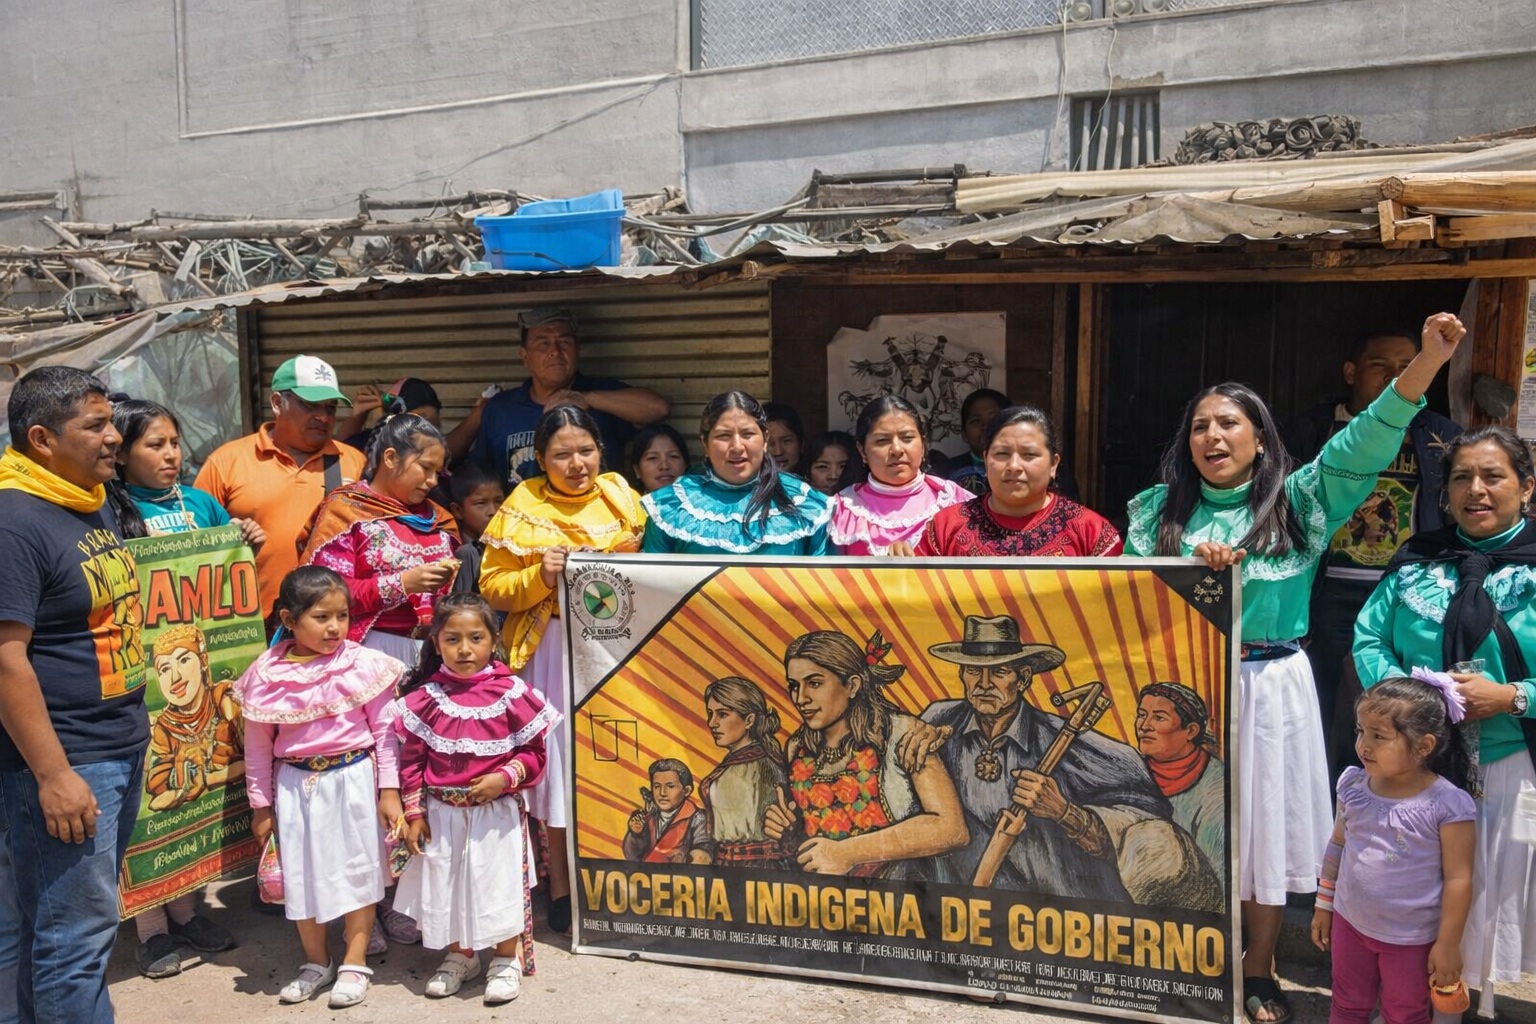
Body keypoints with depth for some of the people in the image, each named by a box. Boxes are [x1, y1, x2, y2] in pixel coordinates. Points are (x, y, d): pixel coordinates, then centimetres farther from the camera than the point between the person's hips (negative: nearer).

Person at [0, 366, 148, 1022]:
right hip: (64, 765, -9)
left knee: (69, 914, 19)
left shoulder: (95, 506, 10)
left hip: (123, 749, 9)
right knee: (76, 932, 0)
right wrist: (53, 775, -21)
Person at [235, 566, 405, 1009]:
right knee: (301, 872, 14)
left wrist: (389, 790, -7)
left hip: (353, 780, -2)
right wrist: (261, 805, 6)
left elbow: (384, 731, -6)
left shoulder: (364, 665, -11)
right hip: (295, 785, 2)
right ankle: (316, 962, 34)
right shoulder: (266, 675, -6)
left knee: (357, 868, 8)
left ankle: (354, 963, 24)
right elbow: (258, 746, 3)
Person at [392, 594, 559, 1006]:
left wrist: (505, 778, -19)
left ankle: (507, 961, 26)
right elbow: (412, 759, 0)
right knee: (445, 887, 15)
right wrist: (414, 813, 0)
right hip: (442, 813, 2)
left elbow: (534, 753, -3)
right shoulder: (426, 697, -5)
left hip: (497, 813, -2)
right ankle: (459, 956, 37)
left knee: (500, 887, 5)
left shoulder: (512, 693, -10)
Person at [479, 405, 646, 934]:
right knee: (558, 758, 3)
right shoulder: (522, 508, 3)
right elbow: (492, 587, 0)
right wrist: (540, 576, -16)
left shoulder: (623, 498, 9)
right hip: (552, 650, -2)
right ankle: (561, 889, 19)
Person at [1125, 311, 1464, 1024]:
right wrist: (1191, 570, -17)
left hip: (1270, 689, 0)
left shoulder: (1297, 502, 1)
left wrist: (1428, 360, -22)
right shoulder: (1159, 511, 5)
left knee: (1266, 826, 9)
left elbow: (1366, 443, -11)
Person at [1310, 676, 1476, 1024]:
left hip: (1411, 938, -4)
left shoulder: (1448, 804, -22)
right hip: (1350, 923, 4)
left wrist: (1448, 944, -12)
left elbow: (1458, 879, -16)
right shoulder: (1353, 785, -7)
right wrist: (1324, 905, 11)